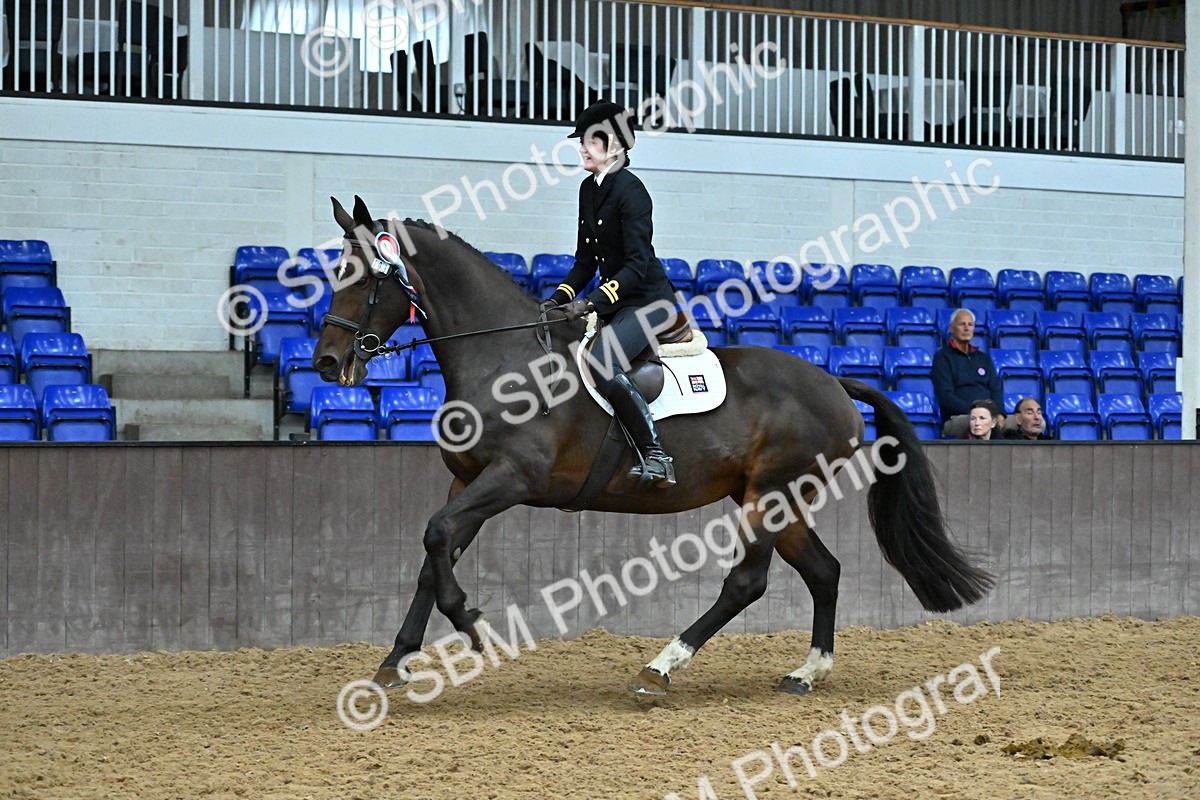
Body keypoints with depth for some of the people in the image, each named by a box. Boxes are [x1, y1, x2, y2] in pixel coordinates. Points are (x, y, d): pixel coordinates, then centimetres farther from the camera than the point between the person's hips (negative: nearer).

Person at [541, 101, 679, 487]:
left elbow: (637, 263, -23)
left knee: (602, 365, -31)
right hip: (614, 299, 10)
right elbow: (586, 261, 16)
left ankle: (656, 456, -25)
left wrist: (593, 302, -30)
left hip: (648, 299, -10)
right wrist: (559, 298, 2)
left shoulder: (630, 190, -16)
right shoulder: (589, 190, 10)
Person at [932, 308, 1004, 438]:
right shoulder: (942, 357, 7)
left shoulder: (984, 358, 26)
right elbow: (945, 396, -5)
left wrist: (999, 414, -5)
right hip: (956, 418, -5)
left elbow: (995, 390, 18)